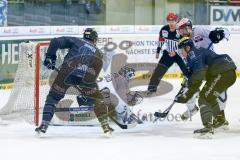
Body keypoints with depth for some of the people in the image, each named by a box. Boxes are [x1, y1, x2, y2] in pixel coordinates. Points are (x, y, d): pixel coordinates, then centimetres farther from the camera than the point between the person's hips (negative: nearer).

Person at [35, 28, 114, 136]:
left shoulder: (75, 41, 26)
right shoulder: (98, 52, 31)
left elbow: (56, 42, 13)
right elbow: (96, 71, 27)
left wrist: (50, 57, 21)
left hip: (67, 72, -1)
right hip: (87, 76, 1)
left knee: (53, 97, 17)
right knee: (97, 99, 23)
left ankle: (43, 126, 10)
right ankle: (106, 126, 16)